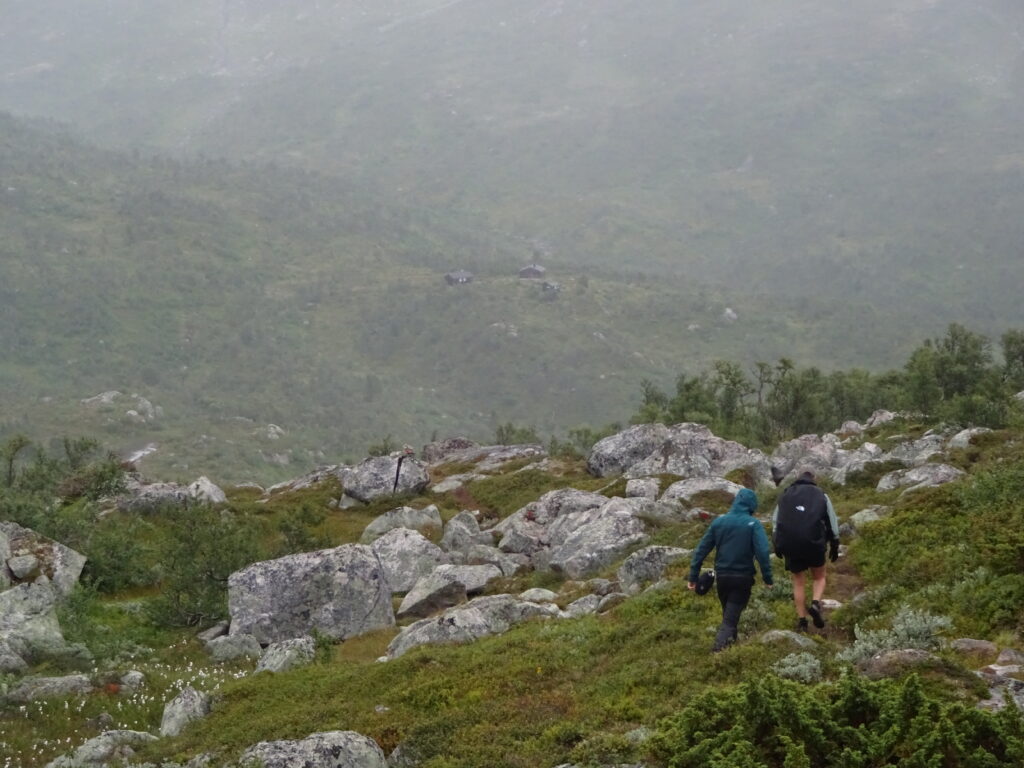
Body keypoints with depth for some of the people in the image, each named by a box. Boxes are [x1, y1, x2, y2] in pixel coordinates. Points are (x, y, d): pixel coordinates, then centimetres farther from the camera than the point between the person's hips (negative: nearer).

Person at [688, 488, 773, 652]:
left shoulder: (718, 522, 3)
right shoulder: (753, 524, -8)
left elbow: (701, 549, 3)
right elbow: (763, 552, -20)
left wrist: (693, 576, 6)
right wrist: (767, 577, -15)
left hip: (722, 577, 4)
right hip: (743, 577, -4)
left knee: (728, 613, 23)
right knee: (731, 617, -4)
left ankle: (731, 639, 34)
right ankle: (721, 645, -24)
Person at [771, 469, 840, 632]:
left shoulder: (786, 495, 16)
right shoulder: (821, 495, 11)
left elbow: (775, 521, 16)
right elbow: (832, 522, 8)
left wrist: (777, 545, 22)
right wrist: (834, 546, 14)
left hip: (790, 544, 2)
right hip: (814, 543, -2)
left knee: (799, 582, 13)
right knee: (819, 577, 17)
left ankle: (801, 620, 8)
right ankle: (815, 604, -11)